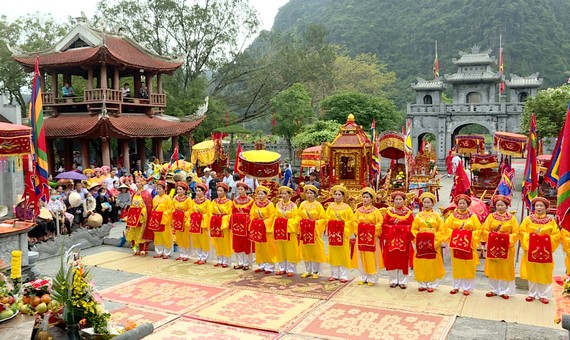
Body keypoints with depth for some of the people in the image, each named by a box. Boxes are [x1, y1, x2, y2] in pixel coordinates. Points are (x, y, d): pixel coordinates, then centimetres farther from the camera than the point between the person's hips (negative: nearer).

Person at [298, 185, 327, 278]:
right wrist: (300, 229, -1)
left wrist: (315, 223, -16)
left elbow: (323, 218, -4)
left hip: (315, 231, -3)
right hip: (304, 230, 3)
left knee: (315, 250, 0)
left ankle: (315, 271, 11)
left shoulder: (318, 205, -2)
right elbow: (299, 217, 9)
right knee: (306, 251, 7)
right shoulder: (302, 204, 6)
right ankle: (307, 271, 19)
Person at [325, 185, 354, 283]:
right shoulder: (330, 206, 8)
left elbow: (351, 220, -1)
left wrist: (343, 223, -15)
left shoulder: (347, 207, 0)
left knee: (343, 254, -1)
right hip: (333, 232, 3)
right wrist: (329, 229, -7)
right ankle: (334, 274, 16)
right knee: (333, 254, 7)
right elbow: (327, 218, 6)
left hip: (343, 233, -3)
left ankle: (343, 276, 7)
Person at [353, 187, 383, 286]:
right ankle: (364, 277, 18)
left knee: (371, 258, 1)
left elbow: (380, 223, -6)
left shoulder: (375, 211, -3)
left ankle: (372, 279, 10)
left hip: (372, 238, -3)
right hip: (361, 237, 3)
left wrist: (373, 232, -12)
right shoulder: (358, 210, 6)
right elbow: (355, 222, 6)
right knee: (362, 258, 7)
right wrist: (359, 232, -4)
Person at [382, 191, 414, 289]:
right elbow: (384, 225, 3)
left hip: (404, 240, -1)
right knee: (392, 260, 3)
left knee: (403, 260, 3)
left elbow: (412, 226, 0)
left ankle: (402, 281, 13)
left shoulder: (408, 212, 5)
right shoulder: (389, 212, 7)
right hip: (391, 239, 1)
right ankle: (393, 280, 15)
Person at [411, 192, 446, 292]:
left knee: (432, 264, 2)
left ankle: (432, 284, 12)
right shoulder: (419, 215, 6)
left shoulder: (436, 215, 2)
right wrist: (418, 238, -9)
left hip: (433, 243, -1)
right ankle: (422, 284, 14)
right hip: (421, 243, 2)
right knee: (421, 265, 4)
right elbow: (414, 229, 5)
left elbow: (441, 230, -2)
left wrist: (435, 239, -12)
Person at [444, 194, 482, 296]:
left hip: (468, 245, -1)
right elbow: (447, 227, 3)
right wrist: (453, 235, -11)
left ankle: (467, 287, 14)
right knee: (457, 266, 8)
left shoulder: (472, 216, 0)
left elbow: (478, 230, -3)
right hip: (456, 244, 1)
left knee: (468, 266, 3)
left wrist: (470, 237, -13)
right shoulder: (453, 216, 3)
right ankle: (456, 286, 18)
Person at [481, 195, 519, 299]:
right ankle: (494, 290, 19)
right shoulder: (491, 216, 3)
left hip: (507, 247, -1)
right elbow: (485, 230, -2)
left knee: (506, 269, 5)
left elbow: (516, 233, -4)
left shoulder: (512, 218, 2)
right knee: (493, 269, 7)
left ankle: (505, 291, 18)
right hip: (493, 246, 1)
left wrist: (508, 240, -17)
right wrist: (492, 237, -16)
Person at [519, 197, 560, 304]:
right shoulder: (528, 219, 2)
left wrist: (545, 240, -13)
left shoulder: (551, 221, 2)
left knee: (544, 274, 4)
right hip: (531, 251, 0)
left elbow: (556, 236, -2)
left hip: (545, 252, 0)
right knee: (532, 273, 6)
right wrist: (533, 235, -14)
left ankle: (544, 295, 15)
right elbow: (522, 232, -3)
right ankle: (532, 294, 17)